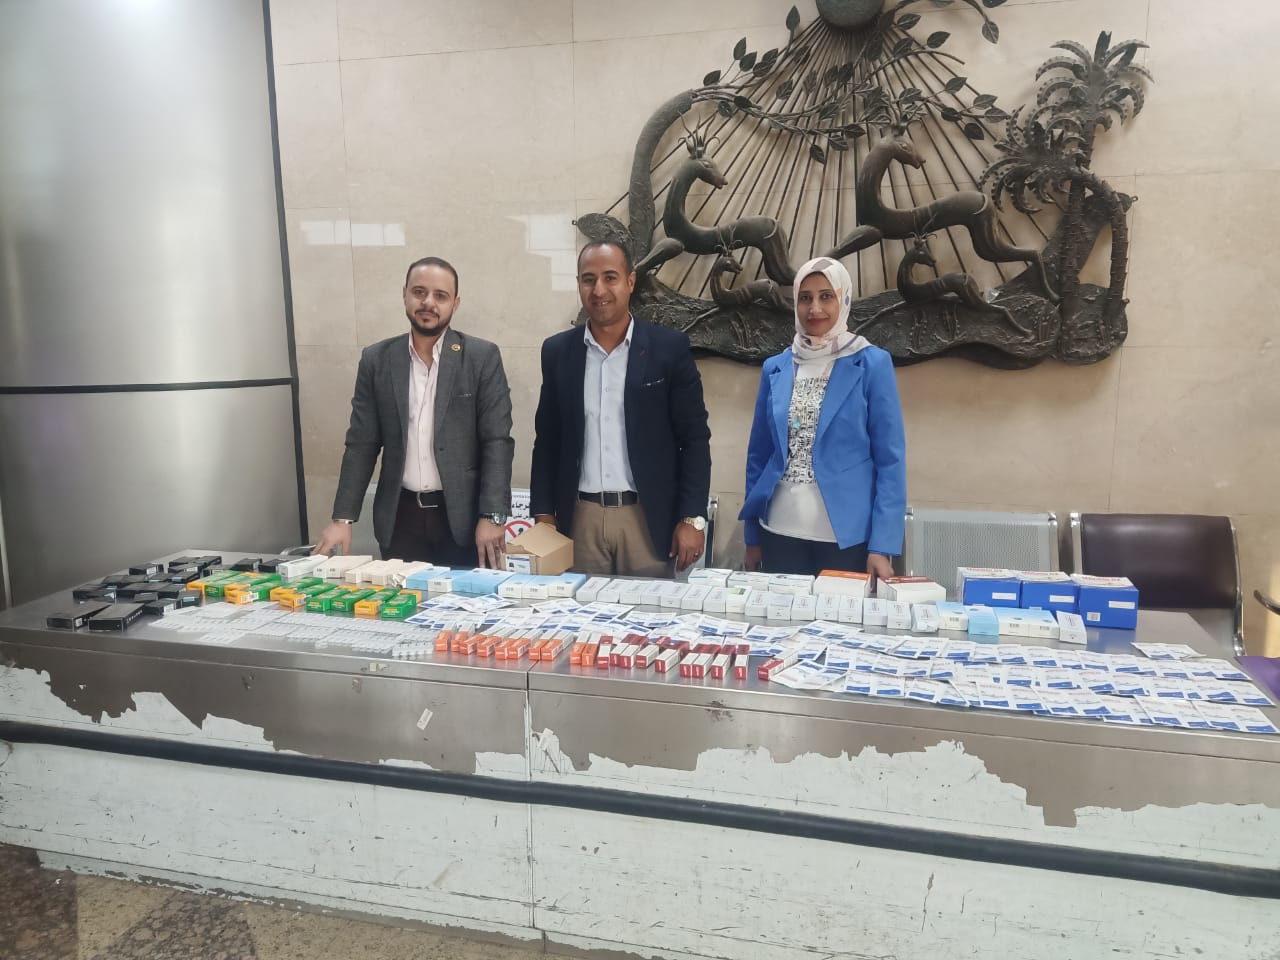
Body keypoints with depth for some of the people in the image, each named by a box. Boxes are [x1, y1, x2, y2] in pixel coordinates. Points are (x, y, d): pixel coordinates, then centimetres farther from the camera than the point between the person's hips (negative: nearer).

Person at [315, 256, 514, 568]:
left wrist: (492, 516, -15)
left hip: (463, 516, -2)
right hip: (400, 517, 2)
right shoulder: (377, 359, 4)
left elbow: (497, 441, -7)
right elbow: (361, 444, 6)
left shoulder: (483, 357, -3)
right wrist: (343, 518, 0)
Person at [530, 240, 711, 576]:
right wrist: (544, 514, 4)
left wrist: (693, 518, -8)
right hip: (580, 518, 2)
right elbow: (547, 440, 10)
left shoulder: (669, 348, -3)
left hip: (648, 517, -2)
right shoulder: (557, 351, 5)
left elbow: (694, 438, -3)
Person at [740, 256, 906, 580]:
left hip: (848, 536, -3)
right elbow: (759, 455, 10)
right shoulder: (775, 368, 6)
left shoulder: (873, 364, -3)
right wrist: (752, 536, 9)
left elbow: (891, 459, -5)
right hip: (780, 533, 3)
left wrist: (882, 545, -11)